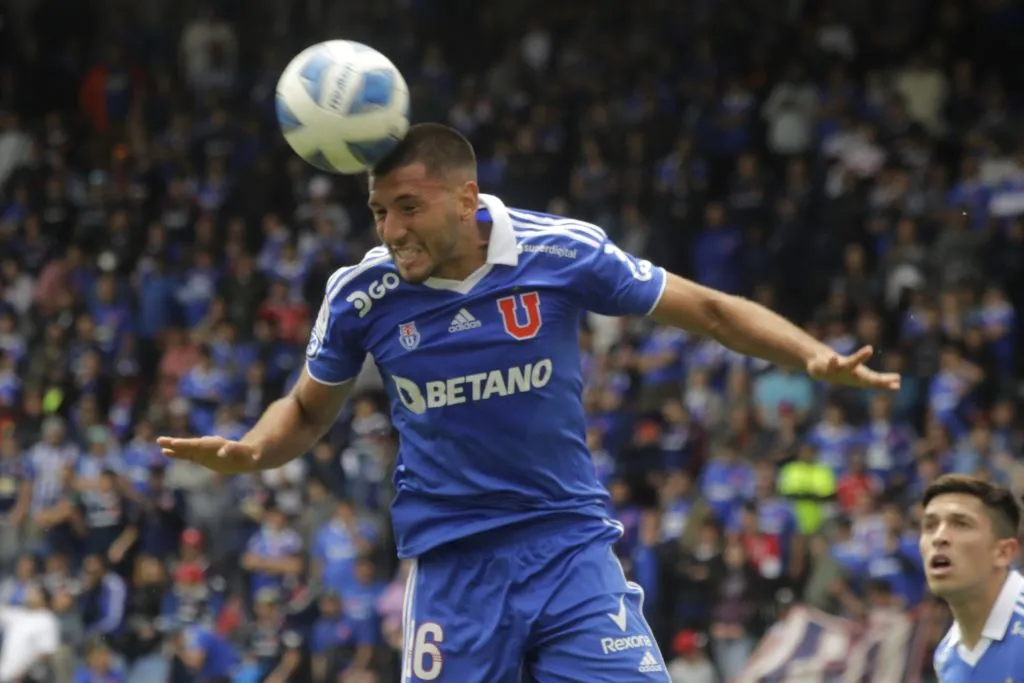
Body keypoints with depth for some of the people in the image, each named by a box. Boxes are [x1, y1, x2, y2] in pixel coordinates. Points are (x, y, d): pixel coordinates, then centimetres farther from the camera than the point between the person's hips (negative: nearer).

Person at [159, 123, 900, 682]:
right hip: (451, 565, 0)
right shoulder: (362, 294, -5)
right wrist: (249, 450, -10)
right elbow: (309, 410, 12)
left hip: (571, 544, 0)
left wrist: (815, 357, -15)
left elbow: (708, 309, -1)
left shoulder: (564, 252, -10)